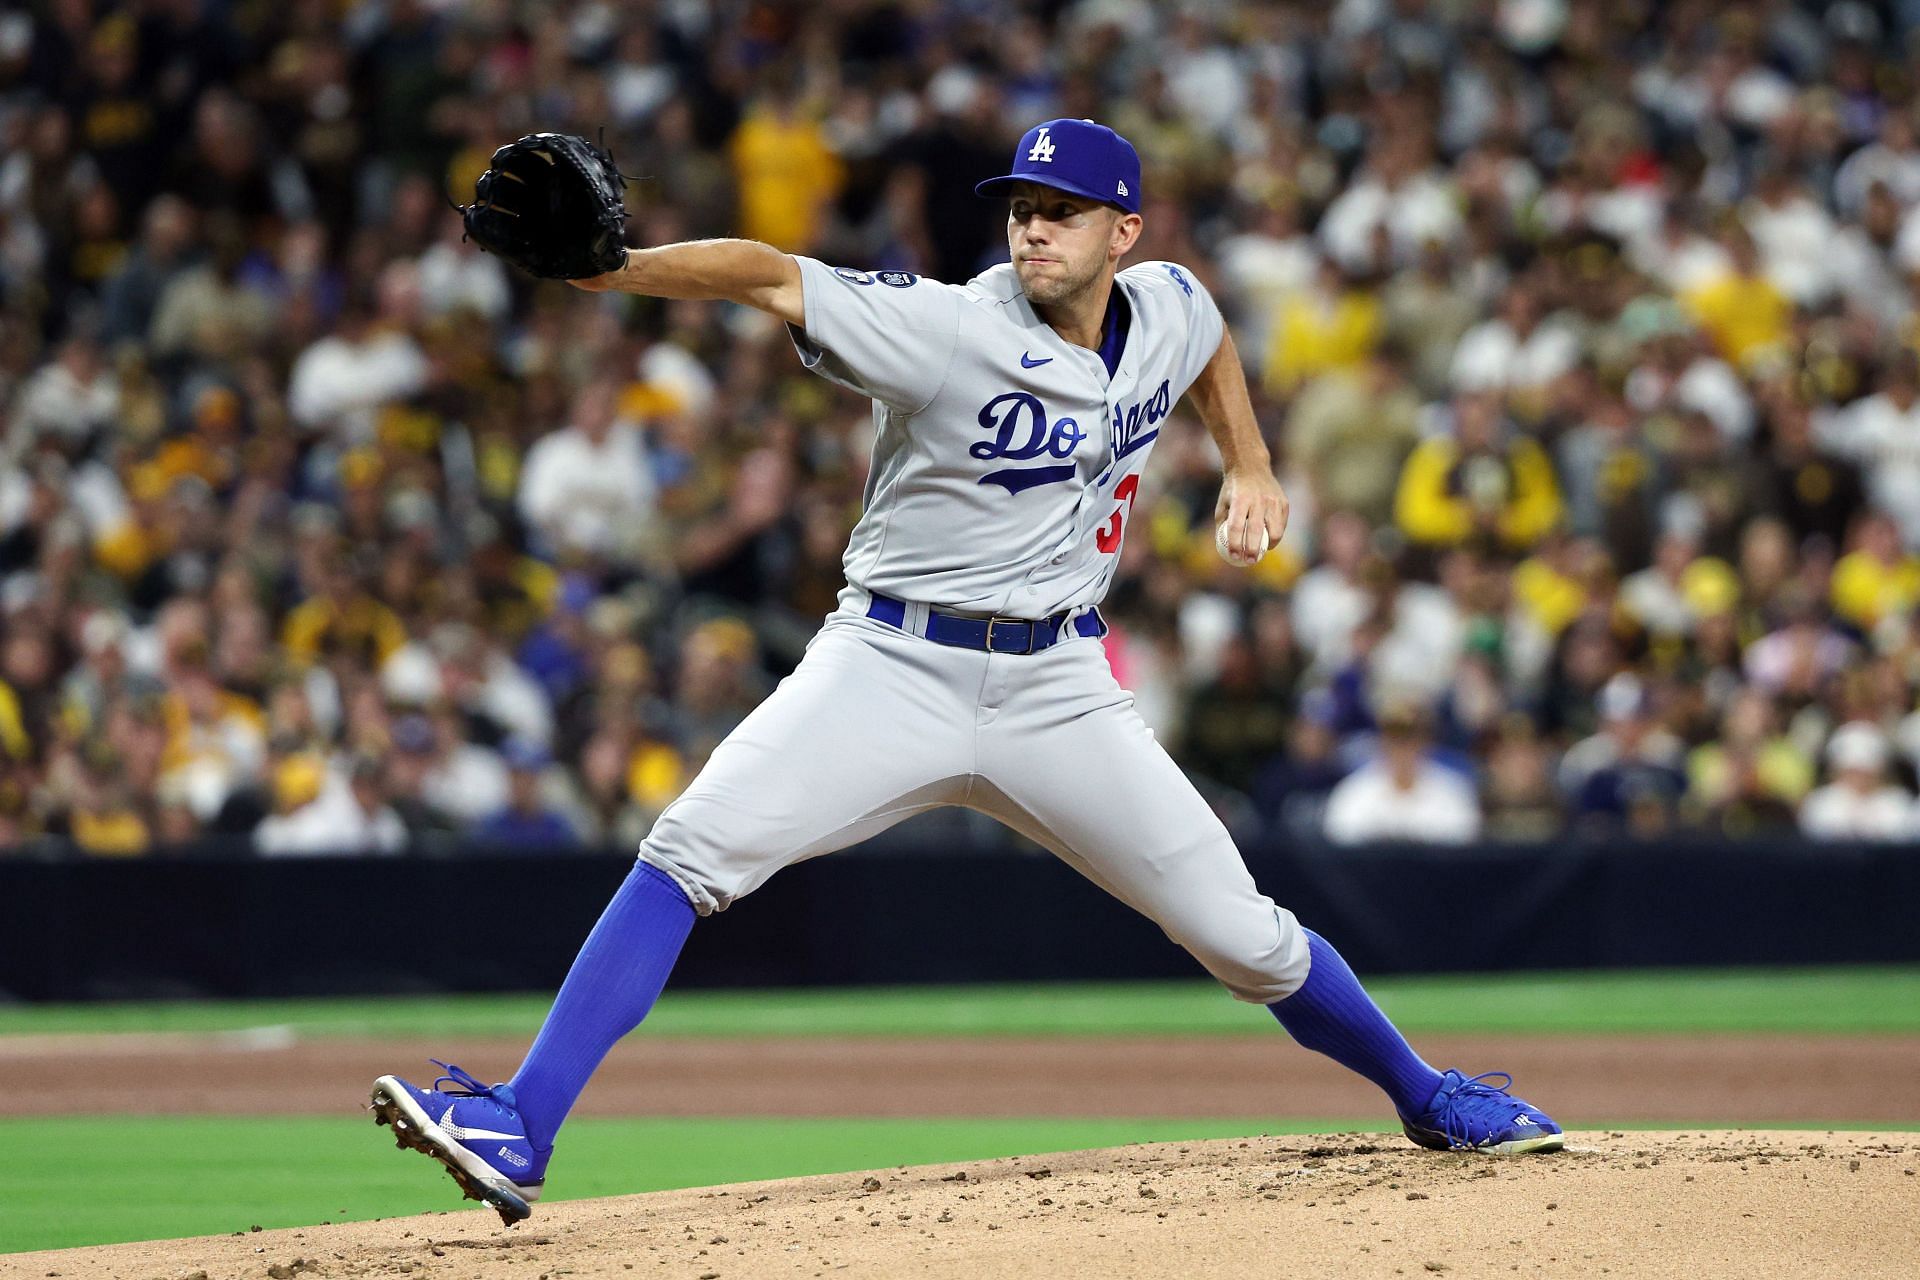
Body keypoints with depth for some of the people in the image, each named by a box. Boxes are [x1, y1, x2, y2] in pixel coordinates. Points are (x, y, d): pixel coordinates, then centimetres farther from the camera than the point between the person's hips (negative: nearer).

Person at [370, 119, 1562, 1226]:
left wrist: (1250, 469, 16)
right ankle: (519, 1135, -23)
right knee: (690, 855, -21)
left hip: (1058, 688, 3)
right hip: (892, 669, -3)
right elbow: (771, 277, -28)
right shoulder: (947, 330, -15)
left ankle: (1424, 1094, 29)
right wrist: (605, 268, -43)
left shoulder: (1169, 309, 1)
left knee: (1242, 934, 3)